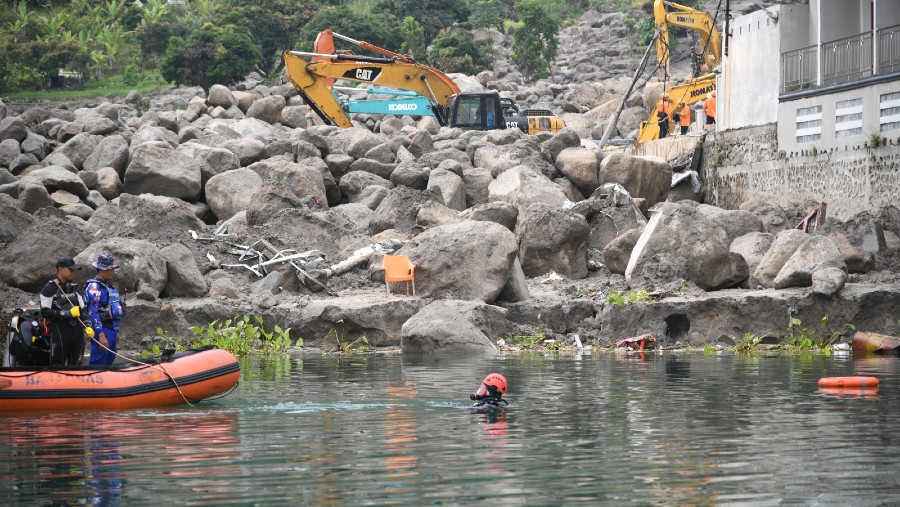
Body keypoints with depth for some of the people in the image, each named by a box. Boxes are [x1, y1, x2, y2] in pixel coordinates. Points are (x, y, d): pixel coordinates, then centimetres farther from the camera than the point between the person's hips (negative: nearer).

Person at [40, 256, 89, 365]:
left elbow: (82, 308, 19)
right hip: (60, 332, -7)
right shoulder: (49, 289, -7)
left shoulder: (73, 286, 13)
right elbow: (45, 312, -14)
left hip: (77, 331, 7)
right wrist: (68, 313, -19)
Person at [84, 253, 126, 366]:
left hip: (112, 329, 10)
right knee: (98, 364, -9)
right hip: (102, 330, -10)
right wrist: (101, 335, -25)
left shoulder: (109, 286, 18)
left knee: (108, 362, 13)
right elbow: (92, 313, -20)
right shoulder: (93, 287, -13)